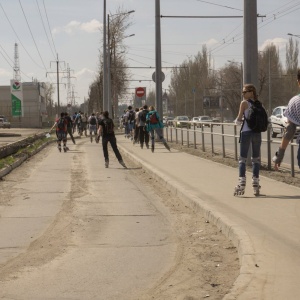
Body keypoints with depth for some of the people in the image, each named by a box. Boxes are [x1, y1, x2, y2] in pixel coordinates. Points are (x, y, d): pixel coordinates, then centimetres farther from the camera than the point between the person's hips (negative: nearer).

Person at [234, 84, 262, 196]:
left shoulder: (244, 103, -6)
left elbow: (239, 119, -5)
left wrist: (237, 121, 15)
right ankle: (255, 184, 6)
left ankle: (242, 183, -10)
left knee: (242, 158, 0)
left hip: (246, 132, -4)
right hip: (257, 133, 4)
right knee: (256, 159, 9)